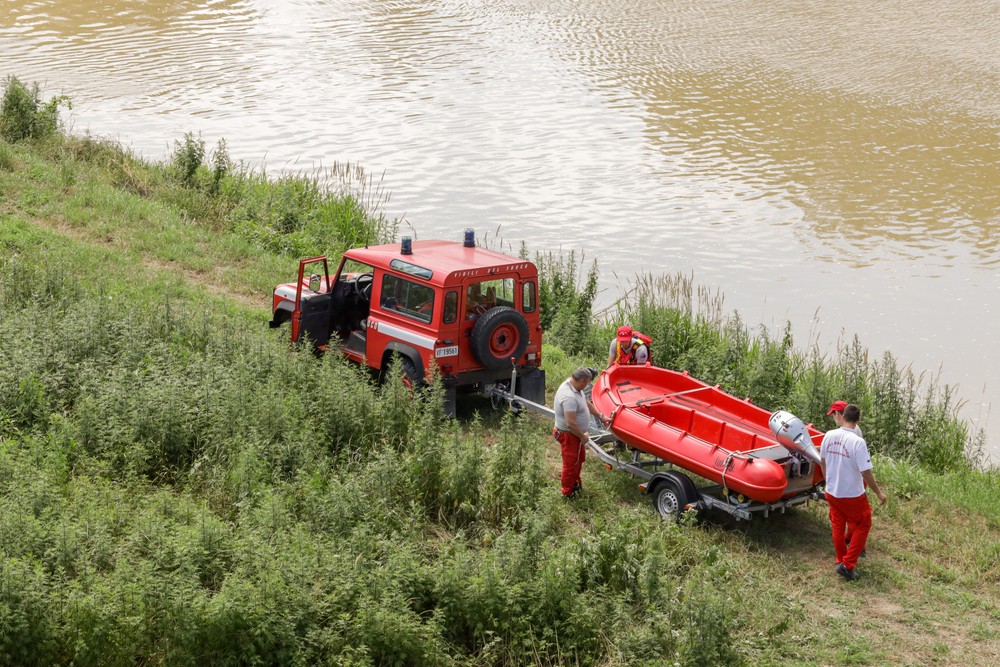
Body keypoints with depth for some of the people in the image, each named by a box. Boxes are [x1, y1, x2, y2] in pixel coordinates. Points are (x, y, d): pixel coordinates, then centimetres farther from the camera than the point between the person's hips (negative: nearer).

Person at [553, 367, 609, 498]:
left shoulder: (574, 385, -5)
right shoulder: (569, 397, -36)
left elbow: (587, 402, 11)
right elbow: (571, 423, -34)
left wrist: (600, 416, 13)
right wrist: (583, 437, -19)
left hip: (577, 433, 10)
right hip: (569, 435, -10)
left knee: (579, 458, 27)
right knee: (571, 463, 9)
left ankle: (575, 483, 46)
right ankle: (568, 492, 27)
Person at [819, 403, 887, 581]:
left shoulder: (829, 436, -6)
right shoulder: (858, 442, -24)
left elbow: (822, 461, 8)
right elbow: (866, 472, -22)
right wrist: (879, 493, -8)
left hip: (832, 492, 5)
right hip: (852, 495, -5)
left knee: (838, 528, 20)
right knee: (862, 527, 12)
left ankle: (841, 561, 33)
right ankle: (847, 564, 7)